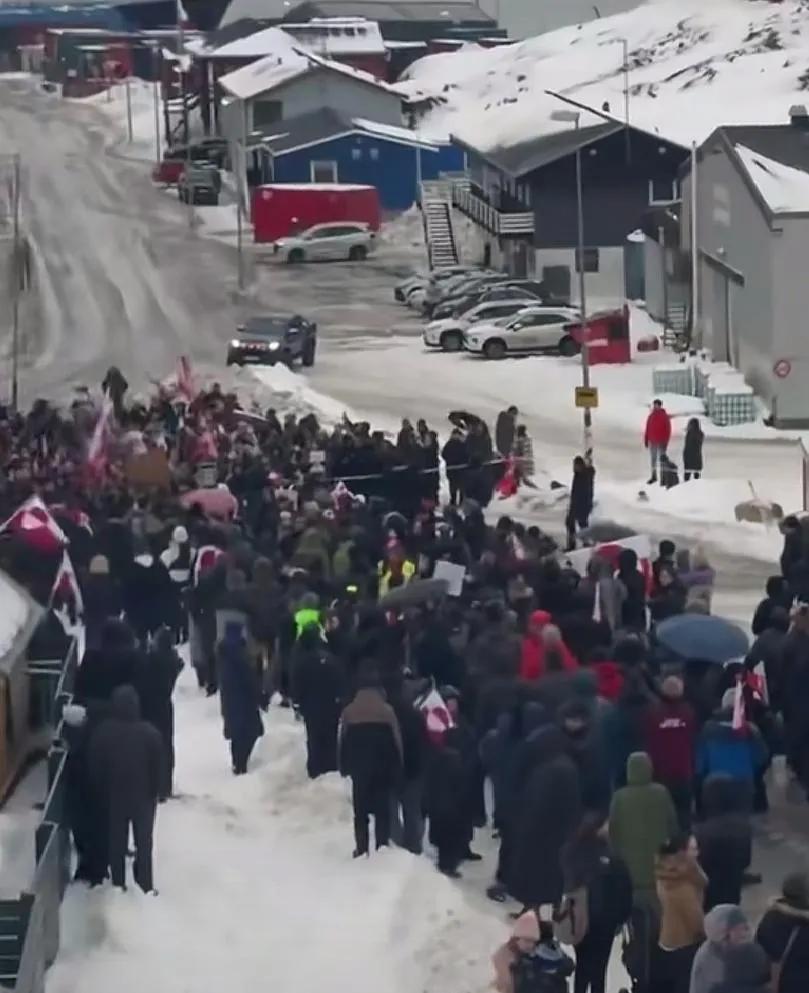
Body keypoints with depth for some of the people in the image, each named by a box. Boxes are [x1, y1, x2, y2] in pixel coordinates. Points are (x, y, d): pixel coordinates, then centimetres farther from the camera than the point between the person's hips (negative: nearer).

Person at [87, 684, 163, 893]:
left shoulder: (102, 732, -15)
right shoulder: (150, 733, -18)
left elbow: (94, 768, -7)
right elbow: (158, 768, -11)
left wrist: (101, 792, 7)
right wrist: (155, 791, 4)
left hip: (113, 795, 1)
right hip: (143, 795, -1)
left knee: (116, 839, 16)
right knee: (144, 840, 12)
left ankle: (118, 882, 22)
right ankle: (145, 884, 16)